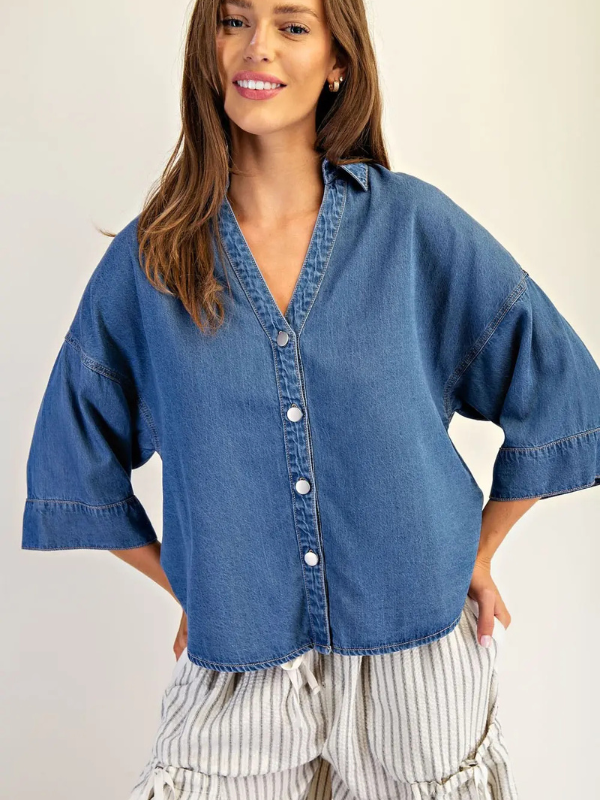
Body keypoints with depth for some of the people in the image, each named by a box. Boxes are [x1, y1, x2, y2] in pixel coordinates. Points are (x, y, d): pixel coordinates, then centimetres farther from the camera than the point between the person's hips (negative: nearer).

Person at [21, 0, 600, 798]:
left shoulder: (412, 222, -7)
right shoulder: (150, 258, -4)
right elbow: (74, 457, 7)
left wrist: (478, 553, 4)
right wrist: (190, 588, 5)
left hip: (418, 650, 0)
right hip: (238, 667, 1)